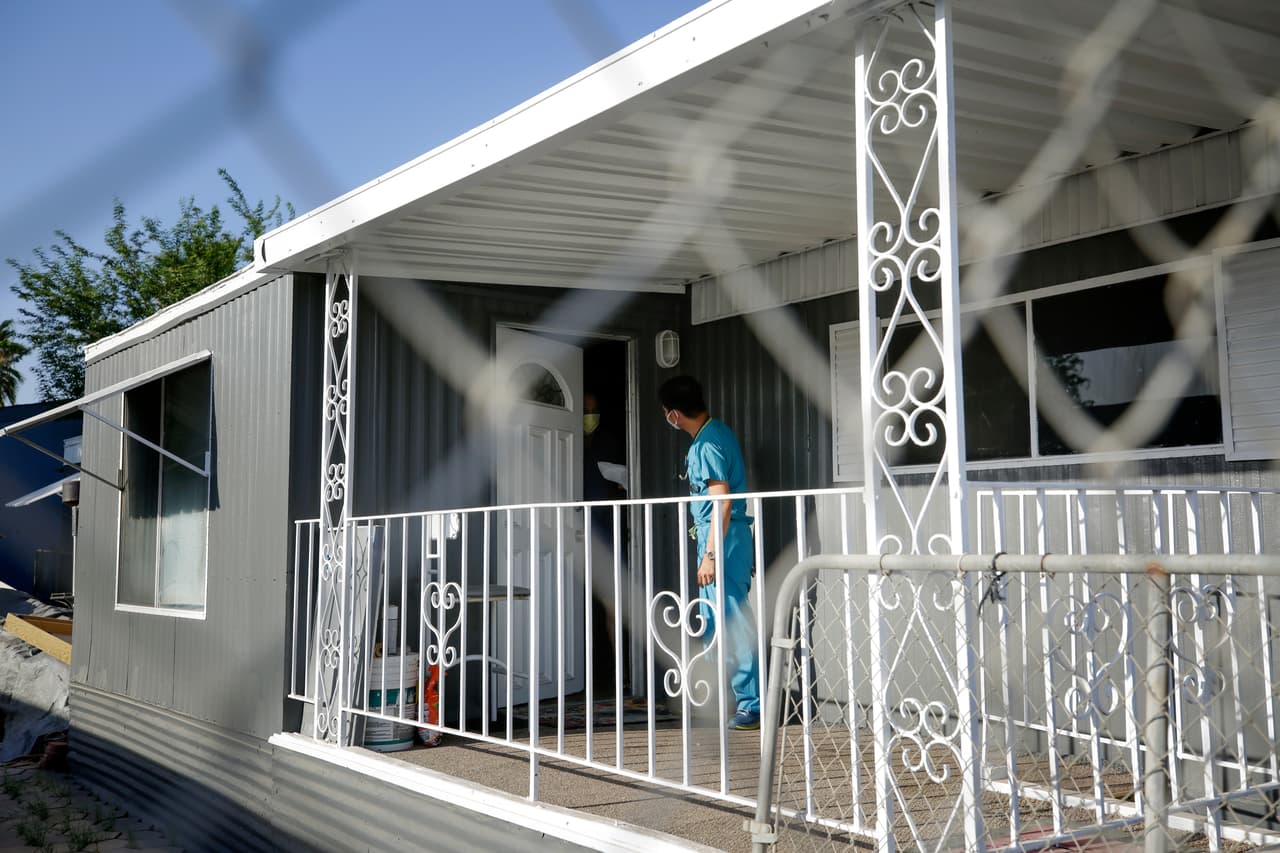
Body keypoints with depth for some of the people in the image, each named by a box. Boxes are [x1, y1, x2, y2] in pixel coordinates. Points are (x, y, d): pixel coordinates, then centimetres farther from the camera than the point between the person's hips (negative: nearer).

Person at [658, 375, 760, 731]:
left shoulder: (708, 445, -17)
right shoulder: (716, 432, 12)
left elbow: (722, 503, -21)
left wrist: (710, 555, -22)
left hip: (721, 538, -10)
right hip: (715, 536, 10)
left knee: (731, 623, -7)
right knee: (715, 622, 14)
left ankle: (753, 705, -2)